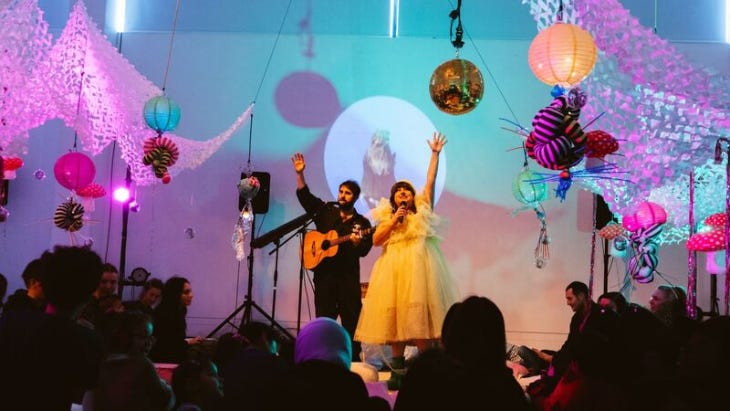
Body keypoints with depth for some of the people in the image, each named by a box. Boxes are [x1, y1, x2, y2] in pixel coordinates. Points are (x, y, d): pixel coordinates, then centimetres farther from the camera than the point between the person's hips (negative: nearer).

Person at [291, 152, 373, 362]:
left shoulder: (362, 222, 5)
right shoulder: (325, 211, 11)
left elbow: (364, 250, -5)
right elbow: (304, 195, 5)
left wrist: (356, 242, -27)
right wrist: (300, 174, -6)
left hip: (348, 276, -2)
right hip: (324, 273, 2)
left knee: (351, 319, -4)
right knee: (323, 319, 5)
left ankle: (353, 358, 0)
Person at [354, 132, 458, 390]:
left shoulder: (423, 209, 15)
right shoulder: (386, 217, 19)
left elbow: (430, 181, 10)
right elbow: (376, 241, 6)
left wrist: (435, 154, 8)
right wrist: (394, 221, -1)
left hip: (419, 266, -2)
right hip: (394, 268, 2)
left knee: (420, 314, -10)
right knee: (395, 315, -3)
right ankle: (397, 370, 1)